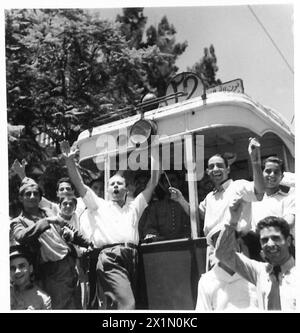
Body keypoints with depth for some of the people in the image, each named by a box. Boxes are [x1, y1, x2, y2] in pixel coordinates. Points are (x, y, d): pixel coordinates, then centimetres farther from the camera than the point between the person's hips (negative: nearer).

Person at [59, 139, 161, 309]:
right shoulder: (99, 205, 22)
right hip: (110, 257, -4)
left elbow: (153, 183, 23)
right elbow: (80, 185, 12)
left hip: (132, 257, 4)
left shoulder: (134, 207, 28)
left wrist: (154, 156, 16)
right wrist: (70, 161, 0)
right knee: (128, 304, -24)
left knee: (127, 302, 1)